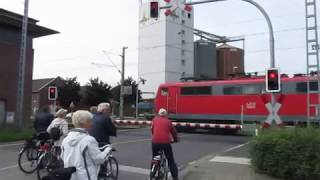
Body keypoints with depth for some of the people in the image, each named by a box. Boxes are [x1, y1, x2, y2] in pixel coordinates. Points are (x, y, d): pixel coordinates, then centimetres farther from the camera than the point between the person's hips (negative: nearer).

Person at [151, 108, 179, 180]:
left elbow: (152, 129, 18)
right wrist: (175, 140, 36)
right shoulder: (168, 121, 11)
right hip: (166, 142, -1)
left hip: (155, 142, 1)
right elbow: (174, 132, 18)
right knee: (171, 161, 11)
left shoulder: (155, 119, 12)